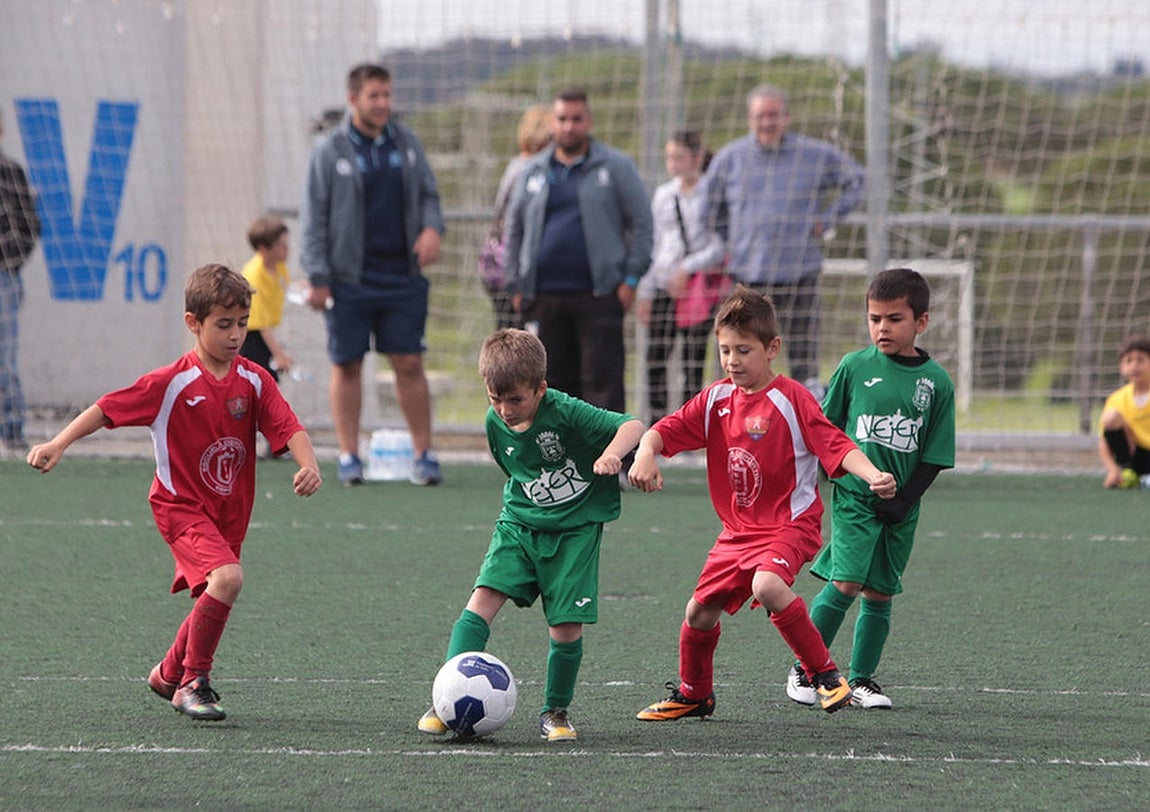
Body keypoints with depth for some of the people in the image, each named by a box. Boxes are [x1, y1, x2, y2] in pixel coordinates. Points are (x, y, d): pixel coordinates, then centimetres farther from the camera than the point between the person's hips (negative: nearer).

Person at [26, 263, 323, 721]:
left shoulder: (254, 382, -2)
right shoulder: (171, 383, -14)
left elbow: (288, 427, -9)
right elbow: (109, 408, -13)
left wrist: (309, 465, -28)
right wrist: (58, 444, -21)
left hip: (229, 511, 6)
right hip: (181, 506, -6)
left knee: (212, 603, 13)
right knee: (227, 578, -27)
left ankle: (169, 676, 40)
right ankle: (193, 682, -13)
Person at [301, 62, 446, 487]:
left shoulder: (407, 143, 9)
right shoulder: (329, 151, -1)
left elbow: (428, 193, 18)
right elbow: (315, 217, -1)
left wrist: (431, 227, -5)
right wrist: (318, 278, -7)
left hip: (402, 275, 2)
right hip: (349, 280, -2)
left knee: (410, 364, 0)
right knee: (347, 367, 2)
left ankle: (423, 454, 5)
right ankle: (349, 456, 10)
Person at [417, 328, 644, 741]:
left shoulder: (565, 413, -20)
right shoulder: (496, 424, -4)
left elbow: (632, 425, -27)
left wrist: (611, 453, -45)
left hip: (575, 532, -4)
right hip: (519, 525, 4)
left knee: (567, 627, -7)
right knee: (482, 602, -15)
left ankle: (556, 711, 15)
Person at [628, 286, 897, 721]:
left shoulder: (790, 399, -14)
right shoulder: (716, 399, 3)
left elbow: (836, 445, -20)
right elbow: (667, 430, 0)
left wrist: (874, 476, -37)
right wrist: (645, 454, -23)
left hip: (790, 523, -7)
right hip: (737, 529, 7)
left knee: (767, 585, -34)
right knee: (700, 611, 9)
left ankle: (826, 675, -22)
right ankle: (693, 694, 36)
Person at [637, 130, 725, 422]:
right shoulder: (663, 195, 14)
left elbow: (720, 246, -7)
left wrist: (688, 269, -16)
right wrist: (645, 293, 14)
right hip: (664, 287, 5)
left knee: (694, 359, -4)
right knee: (655, 356, -2)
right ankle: (657, 422, 3)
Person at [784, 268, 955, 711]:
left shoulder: (936, 382, 0)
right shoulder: (855, 367, -2)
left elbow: (935, 456, 2)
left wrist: (903, 501, -8)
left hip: (899, 506, 2)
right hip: (854, 494, -2)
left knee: (879, 593, 7)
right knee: (846, 582, -13)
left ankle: (861, 679, 17)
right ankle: (805, 670, -2)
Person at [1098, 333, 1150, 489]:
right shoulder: (1118, 399, -4)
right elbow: (1103, 443, -3)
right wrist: (1113, 470, -21)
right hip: (1137, 455, 3)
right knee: (1111, 417, -20)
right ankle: (1127, 471, -11)